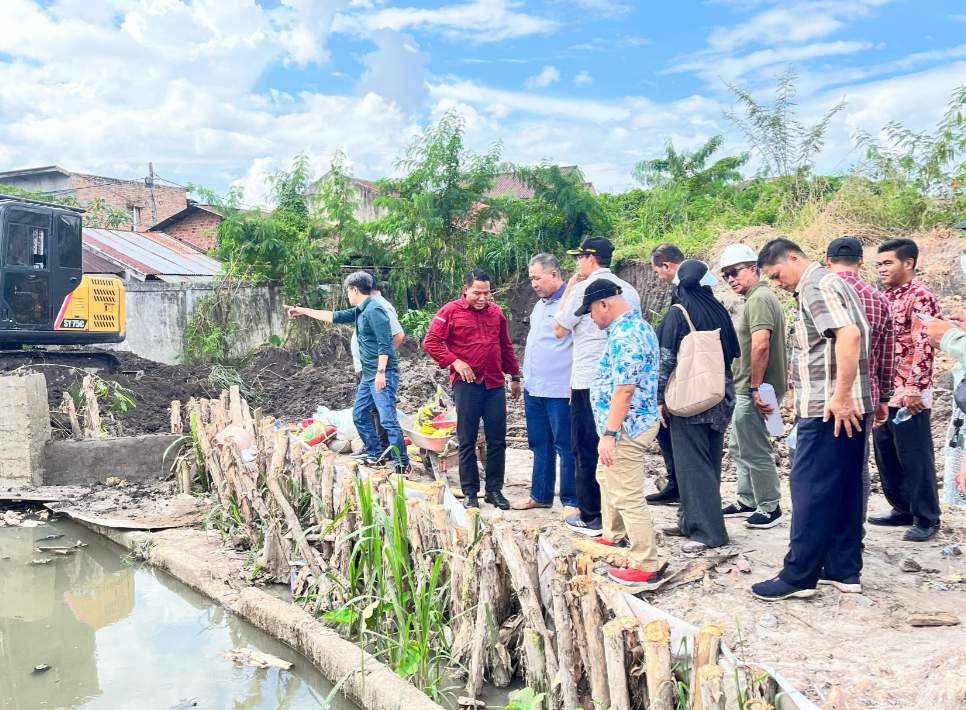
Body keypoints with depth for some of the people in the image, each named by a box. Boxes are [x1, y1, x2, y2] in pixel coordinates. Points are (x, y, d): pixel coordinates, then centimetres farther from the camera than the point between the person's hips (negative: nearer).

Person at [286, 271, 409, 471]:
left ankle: (402, 464, -8)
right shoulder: (360, 311, 15)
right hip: (368, 374, 11)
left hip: (383, 374, -11)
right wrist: (304, 311, 29)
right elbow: (335, 316, 26)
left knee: (388, 419, -12)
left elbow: (384, 344, -21)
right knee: (360, 415, 15)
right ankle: (375, 455, 24)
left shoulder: (374, 310, -14)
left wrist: (381, 371, -26)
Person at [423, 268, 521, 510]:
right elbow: (430, 341, -5)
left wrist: (515, 376, 20)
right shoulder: (451, 311, -2)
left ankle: (494, 490, 16)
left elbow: (506, 346, 19)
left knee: (497, 440, 5)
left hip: (495, 384, 4)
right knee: (467, 441, 2)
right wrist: (454, 361, -13)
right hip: (466, 383, -4)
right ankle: (470, 492, 11)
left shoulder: (495, 312, 12)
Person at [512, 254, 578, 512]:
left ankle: (571, 501, 10)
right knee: (540, 444, 17)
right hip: (534, 388, 9)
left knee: (565, 446, 1)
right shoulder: (540, 304, 15)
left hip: (559, 390, -9)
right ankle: (540, 495, 28)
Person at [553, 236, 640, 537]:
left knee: (587, 451, 3)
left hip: (588, 383, -6)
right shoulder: (629, 290, 10)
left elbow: (559, 330, -1)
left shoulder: (583, 288, -9)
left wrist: (567, 291, 5)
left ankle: (590, 518, 8)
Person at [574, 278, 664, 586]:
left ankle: (645, 566, 1)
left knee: (628, 497, -6)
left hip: (626, 426, -11)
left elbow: (623, 389, -27)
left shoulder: (624, 335, -22)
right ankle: (614, 537, 43)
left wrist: (609, 434, -24)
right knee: (607, 477, 27)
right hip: (635, 421, 11)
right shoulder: (637, 325, 12)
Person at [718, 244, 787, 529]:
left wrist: (756, 388, -24)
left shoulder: (760, 298, -16)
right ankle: (747, 502, 30)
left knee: (755, 451, -2)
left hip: (753, 391, -11)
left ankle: (770, 509, 9)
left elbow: (760, 345, -27)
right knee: (739, 447, 19)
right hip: (747, 390, 11)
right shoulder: (757, 297, 17)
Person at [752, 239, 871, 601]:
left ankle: (799, 576, 2)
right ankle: (844, 570, 21)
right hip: (848, 408, 10)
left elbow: (849, 334, -27)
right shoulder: (831, 283, 19)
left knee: (810, 490, -4)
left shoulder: (815, 286, -13)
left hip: (828, 409, -10)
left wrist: (840, 396, -27)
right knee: (844, 490, 13)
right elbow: (851, 335, 23)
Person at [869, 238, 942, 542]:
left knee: (915, 458, -1)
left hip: (909, 394, -8)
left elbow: (924, 347, -18)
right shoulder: (886, 297, 15)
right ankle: (902, 509, 26)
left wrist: (914, 389, -22)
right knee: (886, 456, 14)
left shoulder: (920, 297, -10)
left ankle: (926, 519, 9)